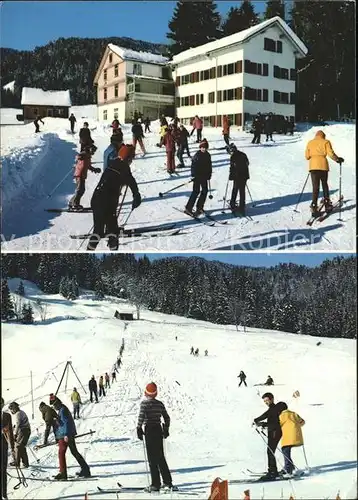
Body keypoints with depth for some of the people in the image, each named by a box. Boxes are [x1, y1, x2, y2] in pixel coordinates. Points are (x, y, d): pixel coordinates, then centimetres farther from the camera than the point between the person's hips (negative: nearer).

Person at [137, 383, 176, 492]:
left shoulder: (144, 403, -8)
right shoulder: (160, 404, 7)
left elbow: (141, 416, -21)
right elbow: (167, 418, 11)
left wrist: (139, 429, -13)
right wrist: (166, 430, 21)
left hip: (149, 430, -5)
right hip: (158, 429, 5)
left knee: (152, 458, -2)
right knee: (160, 457, 16)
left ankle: (156, 484, -3)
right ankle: (167, 481, 19)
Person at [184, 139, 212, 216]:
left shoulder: (208, 155, 6)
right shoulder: (197, 155, -12)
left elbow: (209, 166, 14)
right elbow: (193, 165, -13)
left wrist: (209, 175, 12)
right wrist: (193, 175, -17)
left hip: (204, 176, 7)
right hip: (197, 176, -7)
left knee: (205, 191, 10)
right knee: (196, 191, -11)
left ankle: (199, 207, 22)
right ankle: (188, 208, -9)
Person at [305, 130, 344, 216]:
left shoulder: (310, 143, 13)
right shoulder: (326, 142, 4)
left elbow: (307, 156, 12)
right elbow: (331, 153, -6)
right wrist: (338, 159, 10)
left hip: (313, 166, 1)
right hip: (323, 166, -1)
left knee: (315, 187, 0)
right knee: (325, 185, 16)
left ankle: (314, 207, -12)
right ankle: (327, 205, 20)